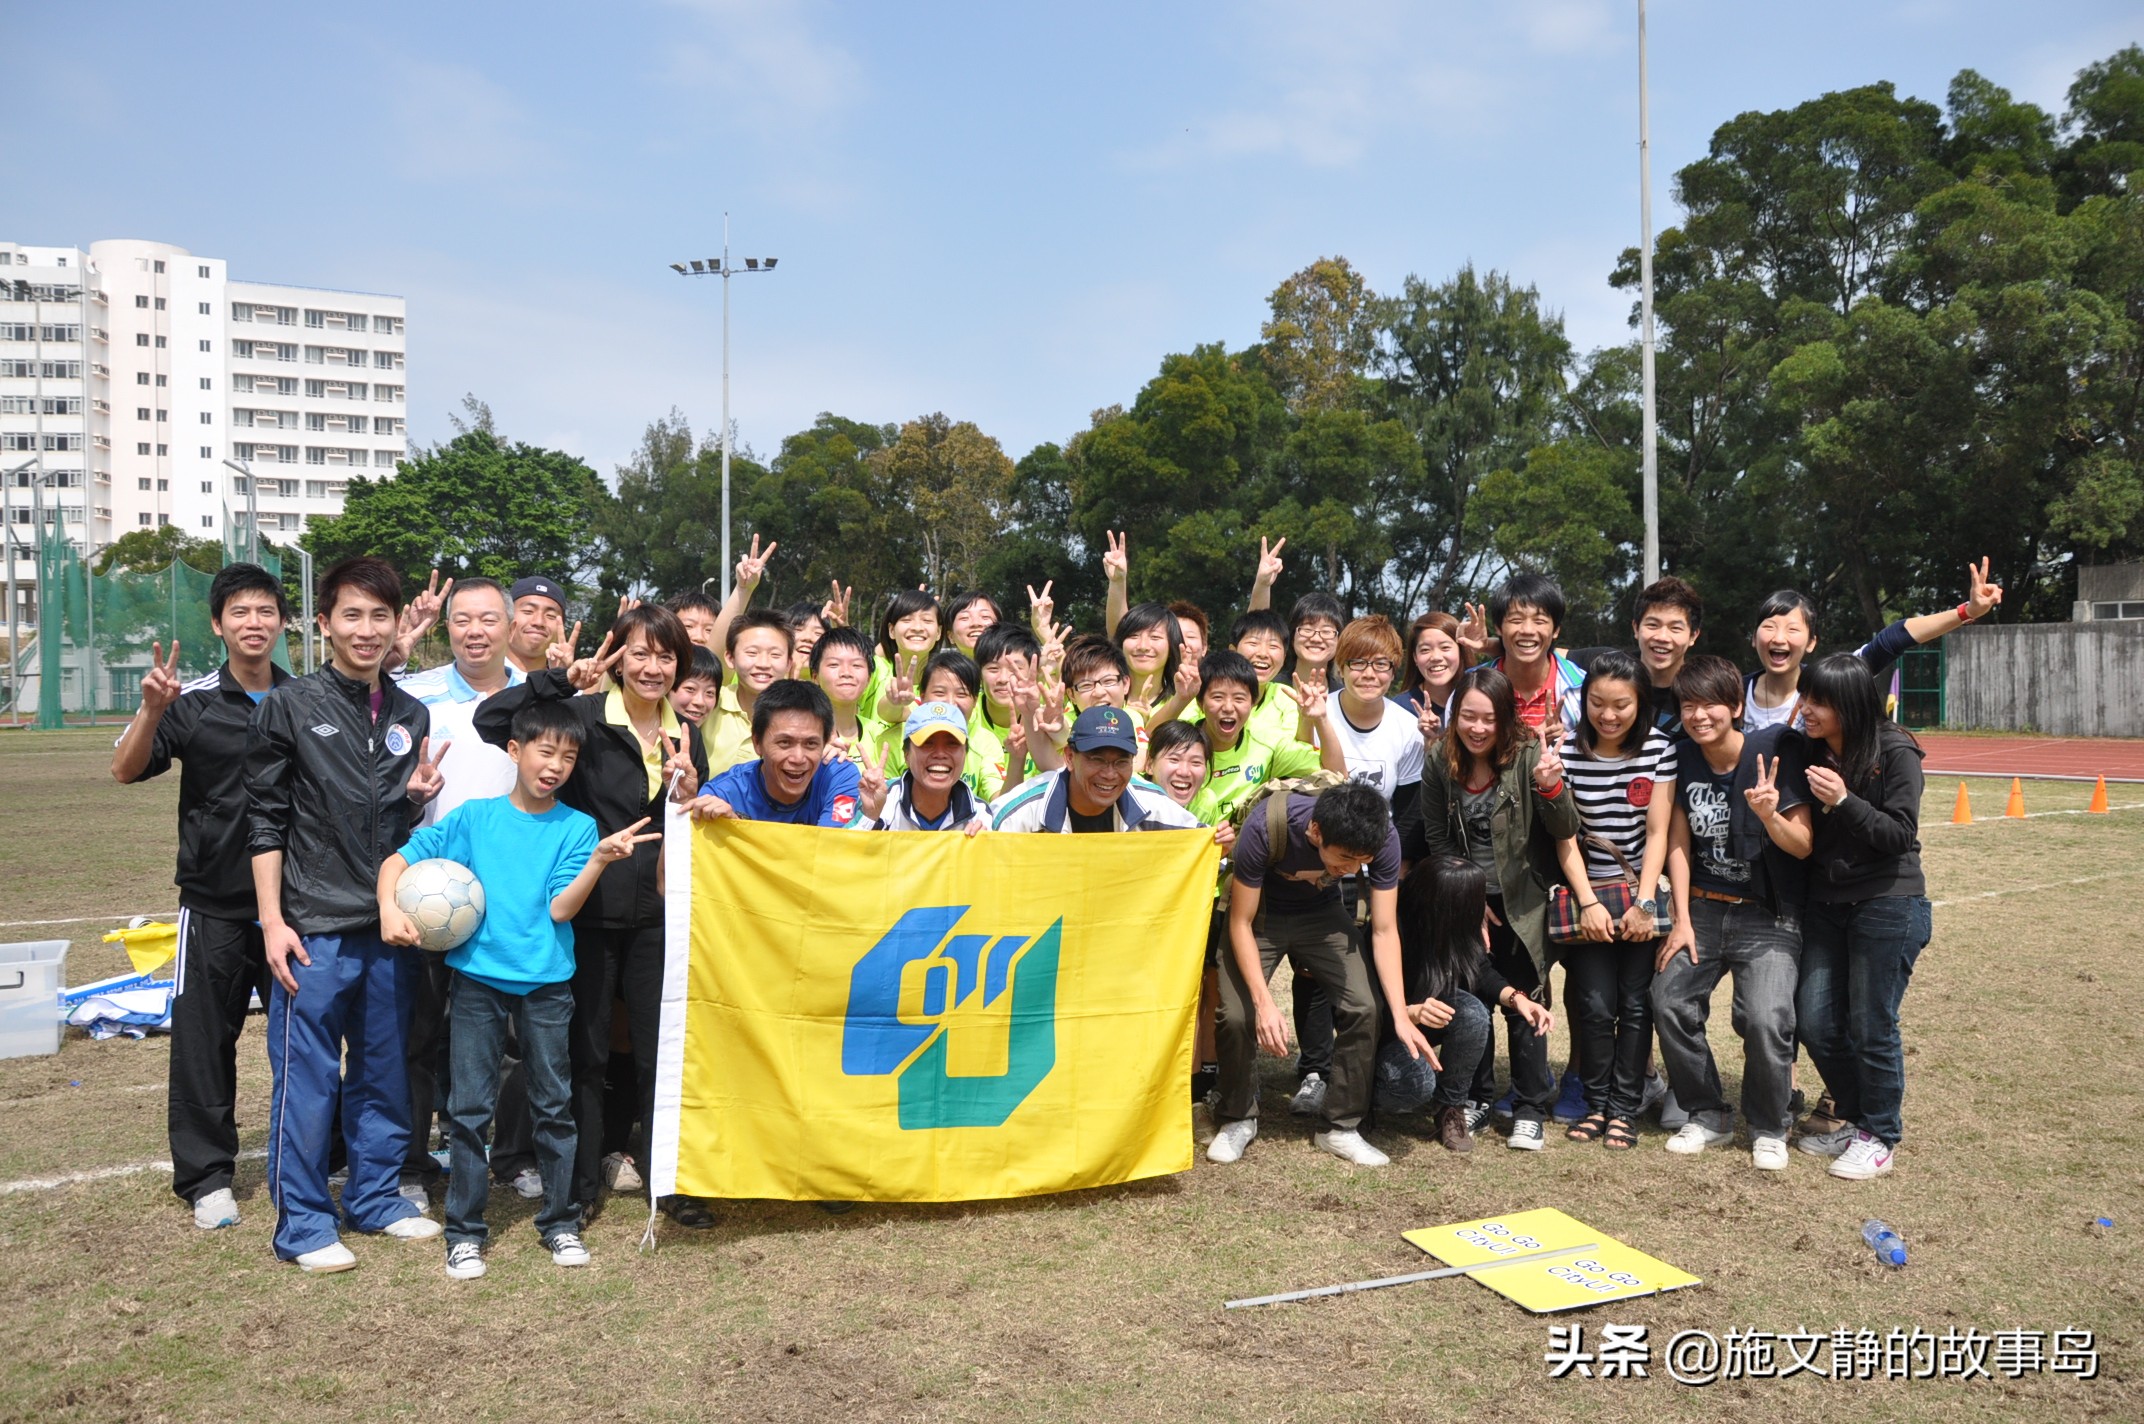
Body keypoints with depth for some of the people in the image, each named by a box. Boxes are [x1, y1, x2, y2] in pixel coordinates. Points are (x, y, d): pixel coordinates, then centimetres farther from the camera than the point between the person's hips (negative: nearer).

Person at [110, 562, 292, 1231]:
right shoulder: (193, 702, -4)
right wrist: (152, 709, -29)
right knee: (204, 1038, 5)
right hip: (215, 905, -1)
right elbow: (125, 771, -11)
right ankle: (205, 1176, 18)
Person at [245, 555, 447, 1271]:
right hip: (314, 927, -4)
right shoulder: (289, 706, -3)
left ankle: (376, 1195, 27)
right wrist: (272, 921, -8)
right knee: (307, 1076, 2)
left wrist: (418, 796, -5)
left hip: (389, 926, 5)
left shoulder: (411, 715, 10)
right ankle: (302, 1221, 14)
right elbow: (265, 821, -3)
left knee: (384, 1070, 13)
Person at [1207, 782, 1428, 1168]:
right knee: (1237, 1016, -19)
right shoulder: (1265, 828, -37)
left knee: (1363, 1008, -17)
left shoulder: (1383, 839, -28)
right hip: (1260, 915, -2)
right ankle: (1238, 1119, 8)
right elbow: (1241, 922, -26)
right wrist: (1264, 1004, -34)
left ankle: (1340, 1126, 3)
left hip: (1321, 915, 2)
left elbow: (1384, 930, -18)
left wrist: (1402, 1016, -24)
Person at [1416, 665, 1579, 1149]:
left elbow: (1565, 832, -15)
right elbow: (1437, 838, 0)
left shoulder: (1528, 754, -16)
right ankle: (1476, 1098, 27)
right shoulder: (1440, 762, -7)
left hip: (1522, 902, -3)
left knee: (1524, 1006, 1)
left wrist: (1551, 787, -34)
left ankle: (1530, 1110, 14)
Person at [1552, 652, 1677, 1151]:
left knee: (1636, 1003, -1)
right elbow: (1565, 834, -6)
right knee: (1595, 1003, -5)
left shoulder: (1659, 747, -5)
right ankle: (1596, 1102, 13)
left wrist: (1644, 903, -11)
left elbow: (1658, 832, -5)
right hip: (1587, 890, 0)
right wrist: (1587, 902, -13)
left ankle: (1625, 1107, 12)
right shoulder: (1568, 751, -7)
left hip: (1643, 892, 0)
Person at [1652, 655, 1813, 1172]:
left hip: (1769, 917, -4)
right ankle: (1707, 1115, 9)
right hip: (1702, 907, 4)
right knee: (1669, 1002, -13)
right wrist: (1682, 920, 1)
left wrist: (1770, 816, -33)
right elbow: (1678, 841, 5)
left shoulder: (1775, 751, -11)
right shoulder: (1682, 757, 1)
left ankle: (1770, 1128, 6)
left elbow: (1804, 847, -12)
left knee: (1766, 1019, -20)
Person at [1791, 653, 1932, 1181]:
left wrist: (1844, 801, -26)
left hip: (1889, 905, -6)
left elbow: (1900, 834, -15)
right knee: (1815, 1022, 6)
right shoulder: (1810, 752, 3)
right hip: (1825, 904, 6)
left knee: (1871, 1027, 1)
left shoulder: (1895, 752, -12)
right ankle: (1857, 1120, 27)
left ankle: (1880, 1136, 20)